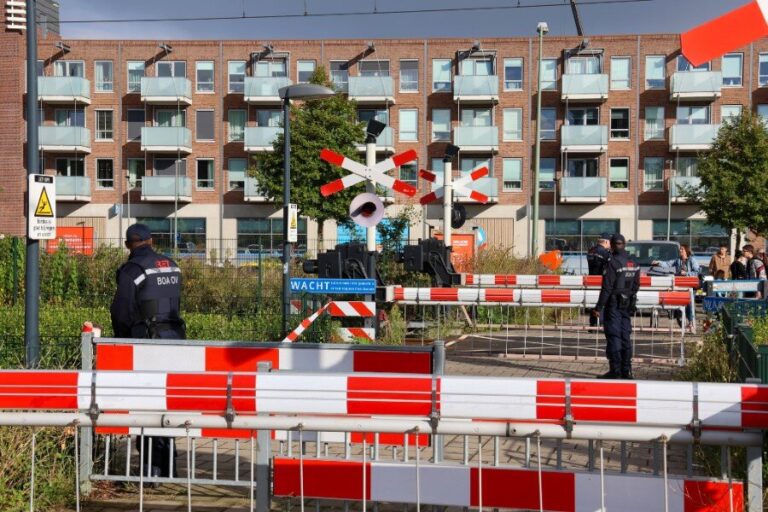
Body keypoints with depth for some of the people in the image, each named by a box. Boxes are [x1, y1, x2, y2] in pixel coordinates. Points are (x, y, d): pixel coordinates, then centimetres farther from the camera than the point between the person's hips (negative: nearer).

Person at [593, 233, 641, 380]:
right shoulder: (634, 263, 8)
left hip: (614, 305, -7)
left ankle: (615, 370, -4)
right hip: (628, 305, 7)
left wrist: (599, 307, -14)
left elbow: (606, 288, -17)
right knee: (625, 336, 10)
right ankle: (626, 370, 13)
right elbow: (636, 286, 13)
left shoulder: (613, 263, -15)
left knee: (613, 336, -3)